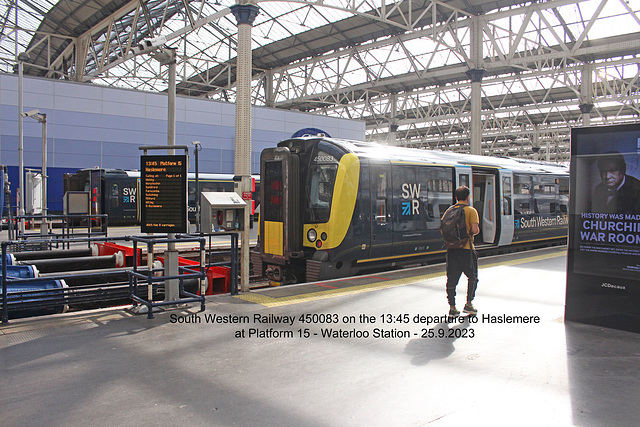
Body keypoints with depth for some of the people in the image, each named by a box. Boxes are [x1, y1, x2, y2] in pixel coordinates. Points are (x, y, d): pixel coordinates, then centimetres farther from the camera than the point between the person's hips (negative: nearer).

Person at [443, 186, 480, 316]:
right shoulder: (471, 210, -5)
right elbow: (475, 229, -15)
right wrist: (475, 231, 6)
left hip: (452, 248, 4)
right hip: (466, 248, -4)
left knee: (452, 279, 7)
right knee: (472, 277, 15)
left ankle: (452, 307, 8)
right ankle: (468, 304, 14)